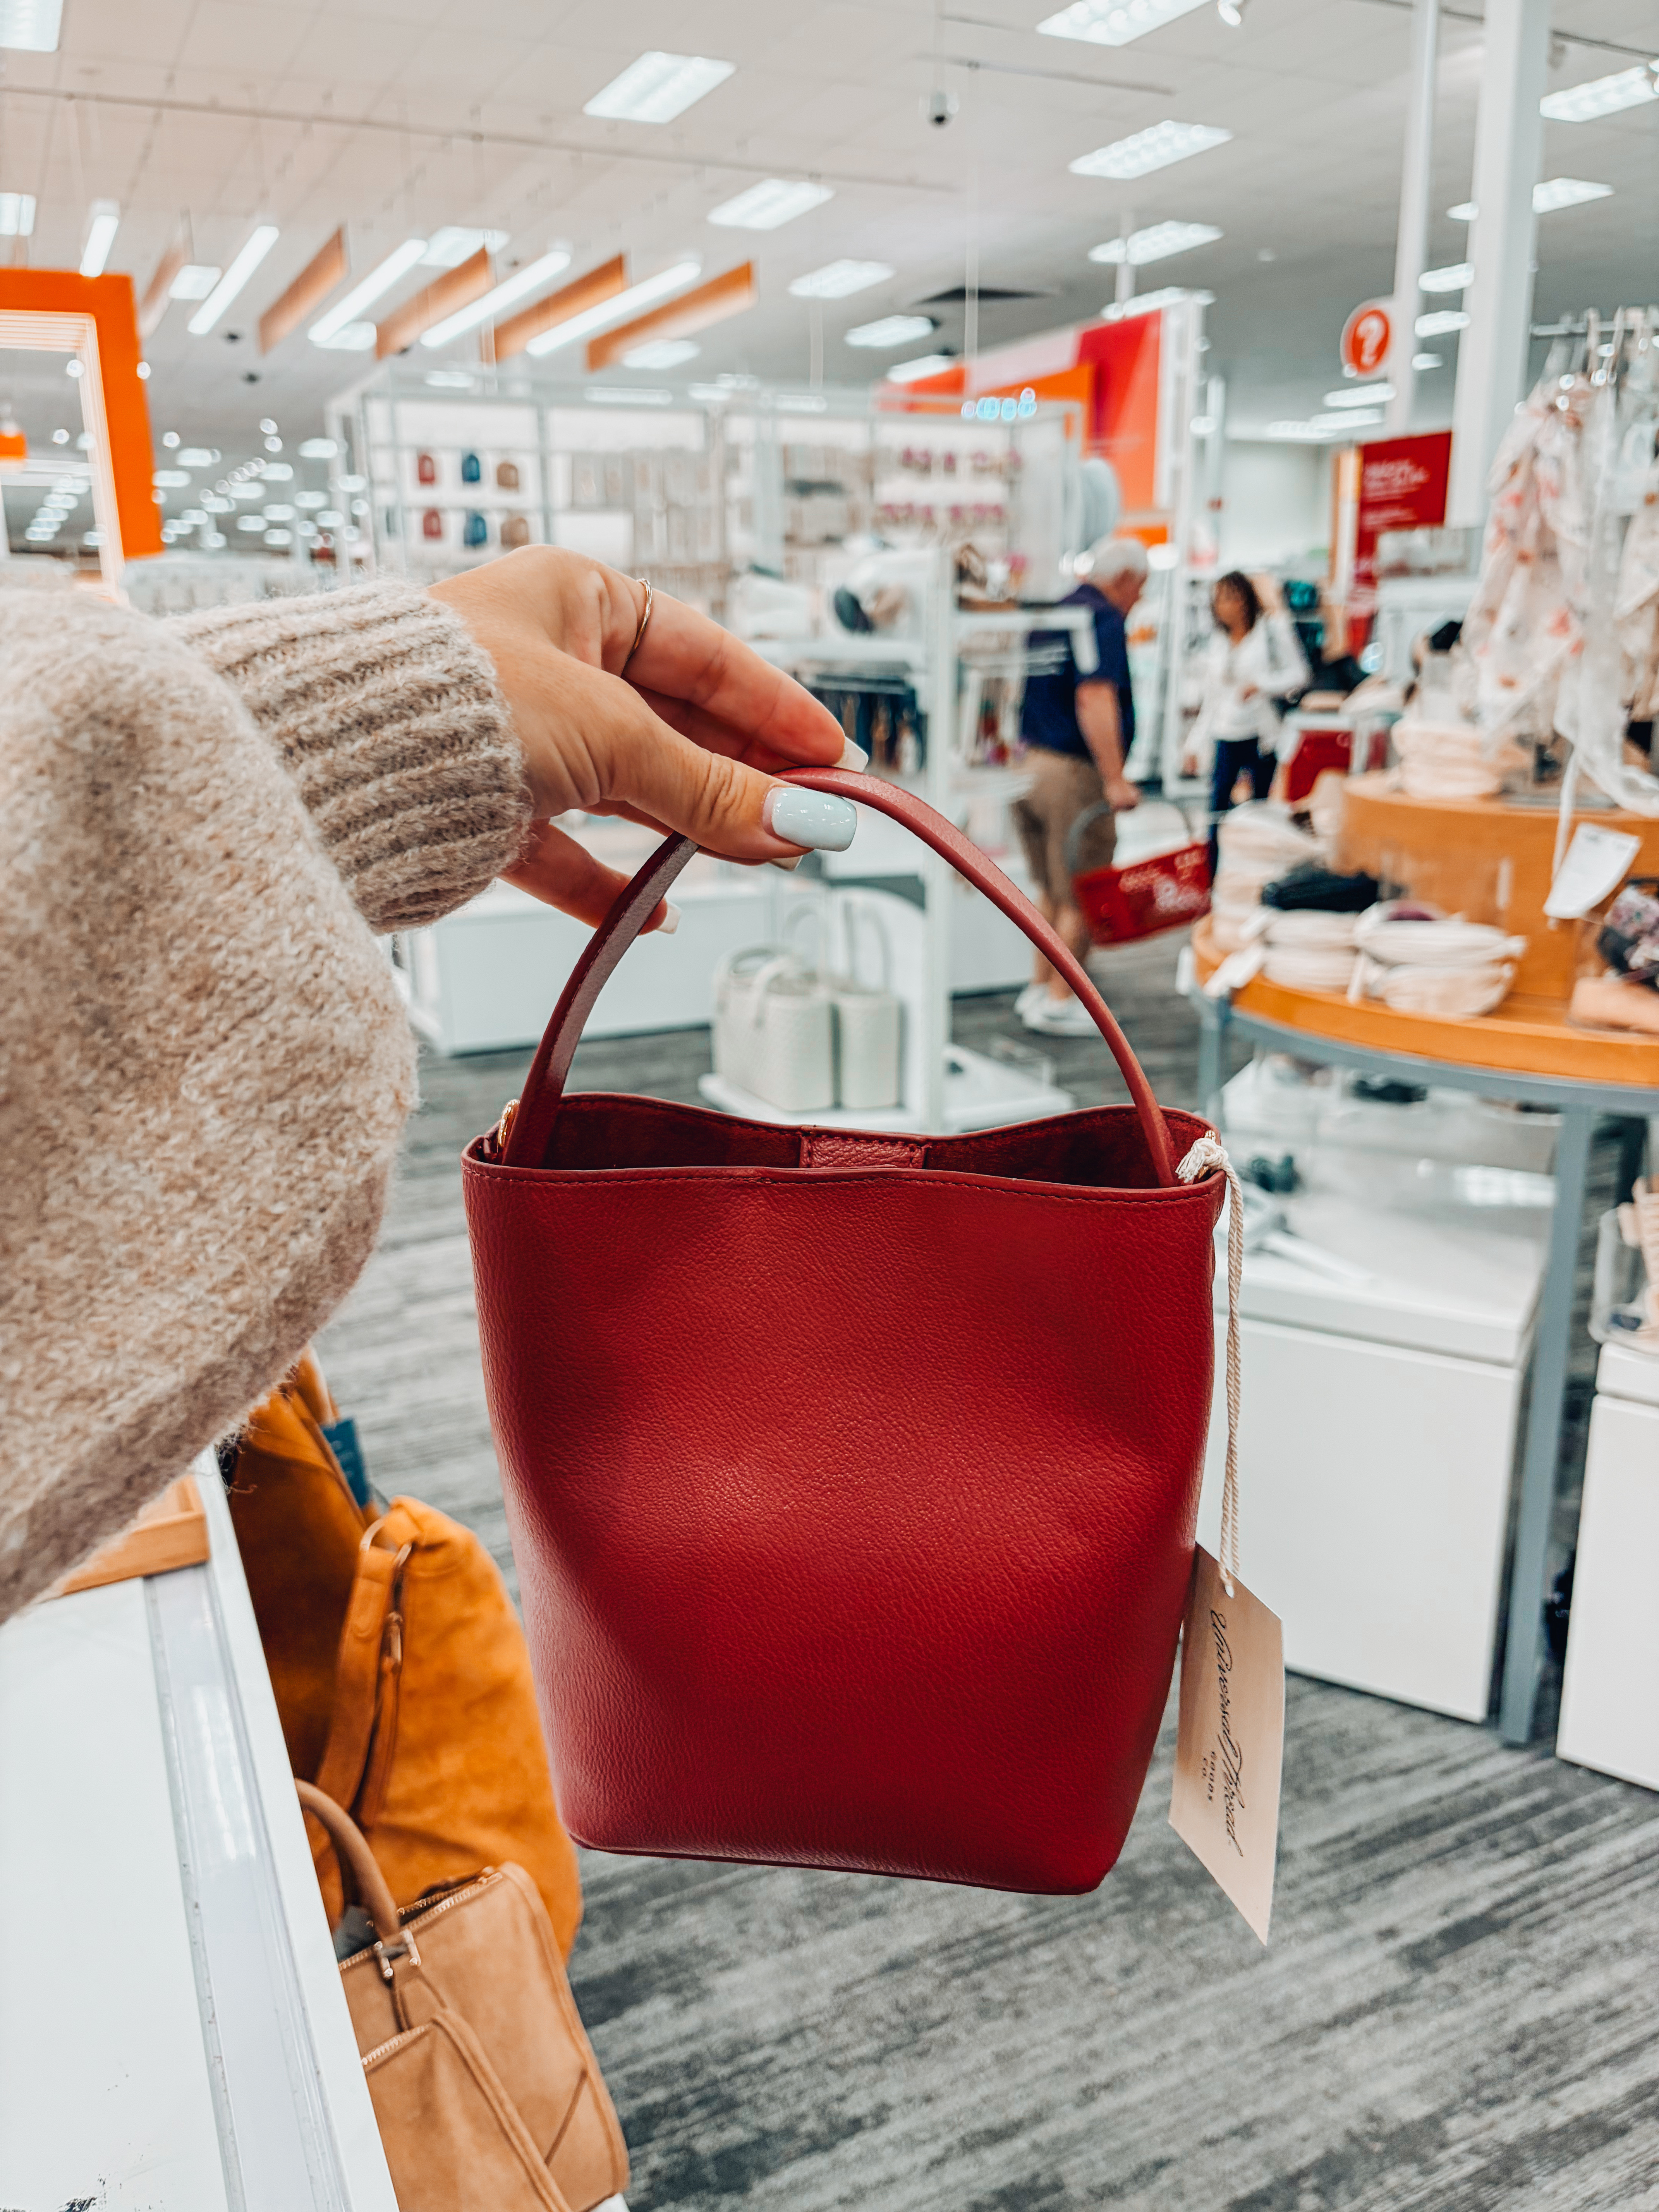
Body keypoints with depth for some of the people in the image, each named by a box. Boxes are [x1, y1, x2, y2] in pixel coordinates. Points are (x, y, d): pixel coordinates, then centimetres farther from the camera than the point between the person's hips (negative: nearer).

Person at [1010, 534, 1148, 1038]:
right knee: (1083, 897, 0)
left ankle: (1039, 988, 25)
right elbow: (1095, 700, -24)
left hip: (1028, 764, 9)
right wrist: (1115, 780, -26)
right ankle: (1058, 1002, 4)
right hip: (1072, 771, -9)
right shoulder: (1105, 620, -11)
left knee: (1053, 890, 19)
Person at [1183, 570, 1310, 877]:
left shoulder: (1266, 633, -1)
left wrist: (1260, 684, -19)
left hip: (1259, 738, -4)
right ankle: (1212, 882, 4)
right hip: (1225, 739, 4)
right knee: (1217, 814, -1)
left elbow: (1297, 674, -5)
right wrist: (1196, 745, 13)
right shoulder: (1219, 643, 13)